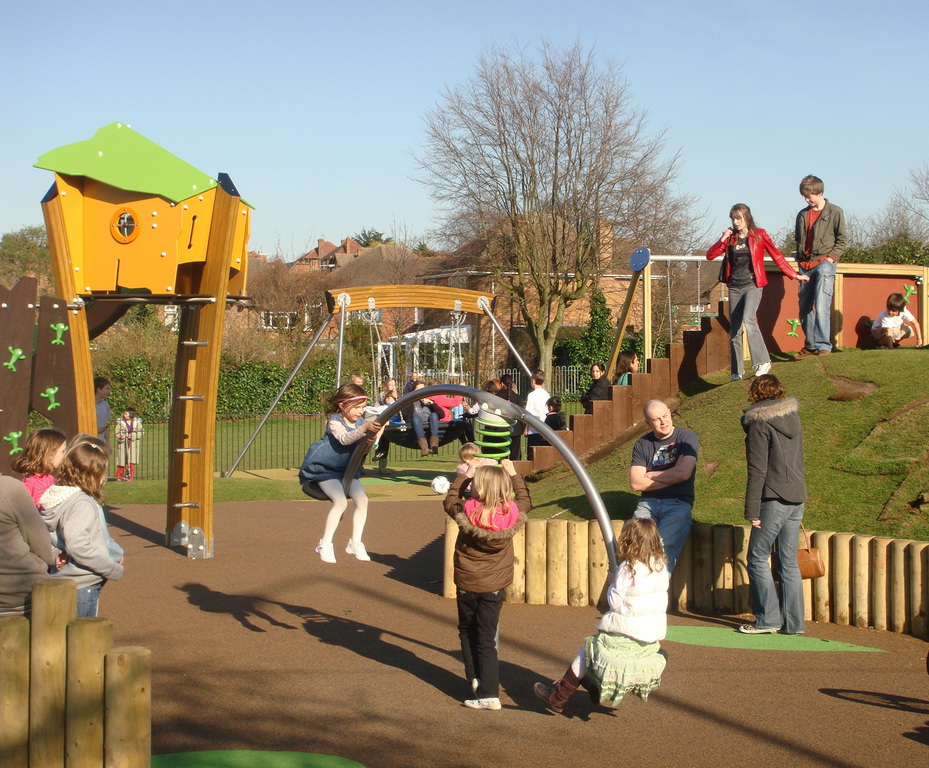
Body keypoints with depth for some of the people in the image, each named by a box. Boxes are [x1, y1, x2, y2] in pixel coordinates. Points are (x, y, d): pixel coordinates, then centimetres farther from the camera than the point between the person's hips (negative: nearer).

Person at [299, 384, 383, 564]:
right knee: (340, 501, -25)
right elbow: (344, 439, -39)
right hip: (325, 468, -7)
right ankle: (325, 545, -13)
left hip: (347, 468, 7)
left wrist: (370, 439, -27)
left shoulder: (360, 421, 1)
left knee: (362, 499, -11)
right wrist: (364, 429, -54)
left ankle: (355, 543, 2)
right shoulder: (334, 421, -19)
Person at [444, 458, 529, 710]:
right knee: (487, 638, 6)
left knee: (467, 631, 21)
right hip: (494, 586, 2)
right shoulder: (512, 514, -14)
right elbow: (524, 501, 11)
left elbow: (450, 502, 5)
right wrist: (513, 474, 20)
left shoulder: (467, 513, -19)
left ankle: (475, 678, 17)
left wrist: (465, 476, 14)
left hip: (466, 584, -2)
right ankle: (488, 692, 4)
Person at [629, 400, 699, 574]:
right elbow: (635, 483, 2)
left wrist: (650, 475, 3)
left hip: (678, 503, -2)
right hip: (648, 503, 3)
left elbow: (684, 473, -10)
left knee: (665, 547, -28)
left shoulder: (687, 437, 4)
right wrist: (672, 475, -2)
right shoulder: (642, 444, 12)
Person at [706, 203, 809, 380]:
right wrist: (723, 239, -6)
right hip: (735, 287, 5)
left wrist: (794, 275, 2)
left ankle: (763, 362, -21)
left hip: (752, 285, -5)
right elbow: (710, 255, 5)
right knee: (734, 330, 3)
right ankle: (737, 371, 10)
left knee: (748, 320, -26)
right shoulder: (730, 238, 11)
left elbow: (777, 256, 3)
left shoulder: (759, 235, 1)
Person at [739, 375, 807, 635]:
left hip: (774, 500, -7)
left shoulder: (759, 423, -11)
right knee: (789, 562, 11)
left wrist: (752, 510, -12)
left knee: (758, 558, 4)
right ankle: (793, 622, 12)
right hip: (797, 498, 7)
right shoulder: (793, 418, 11)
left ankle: (768, 619, 4)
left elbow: (757, 470, -14)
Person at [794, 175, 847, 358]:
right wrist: (800, 257, 12)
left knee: (821, 305, -17)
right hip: (806, 265, 6)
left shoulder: (835, 212, 2)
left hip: (824, 262, -6)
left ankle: (823, 345, -20)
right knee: (805, 307, 6)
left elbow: (842, 239, 2)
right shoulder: (803, 215, 16)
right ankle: (810, 345, 14)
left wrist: (832, 257, -9)